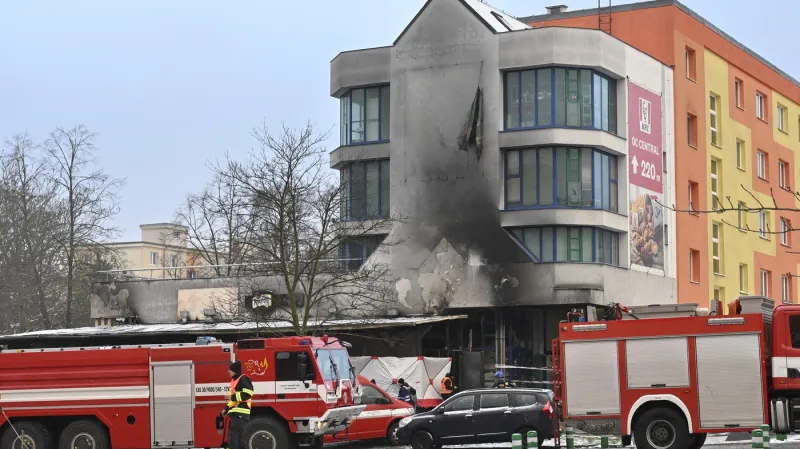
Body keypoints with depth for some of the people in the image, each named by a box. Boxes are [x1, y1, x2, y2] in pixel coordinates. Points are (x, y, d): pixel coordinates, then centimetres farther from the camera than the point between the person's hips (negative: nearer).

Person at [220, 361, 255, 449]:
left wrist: (233, 397, -19)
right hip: (236, 413, 10)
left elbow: (247, 394, -20)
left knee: (233, 435, -16)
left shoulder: (243, 379, -8)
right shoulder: (234, 380, 23)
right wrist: (226, 409, 19)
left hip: (240, 413, -10)